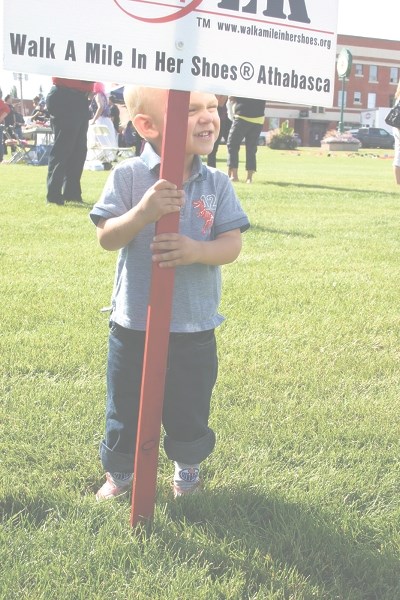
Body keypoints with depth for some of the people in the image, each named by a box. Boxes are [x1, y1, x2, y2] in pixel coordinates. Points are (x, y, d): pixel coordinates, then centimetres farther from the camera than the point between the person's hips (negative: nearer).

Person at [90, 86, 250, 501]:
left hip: (195, 329, 2)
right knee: (124, 408, 15)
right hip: (133, 325, -1)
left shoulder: (217, 184, -4)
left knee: (190, 410, 16)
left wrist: (195, 250, -27)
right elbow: (107, 237, -14)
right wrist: (143, 212, -31)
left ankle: (188, 467, 44)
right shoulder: (128, 176, -9)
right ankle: (119, 471, 39)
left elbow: (231, 245, -7)